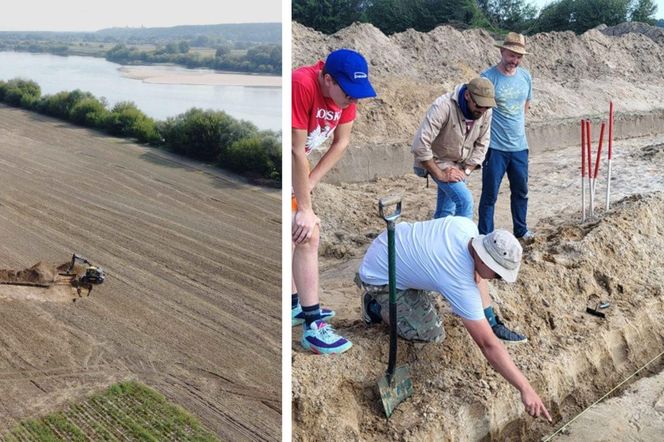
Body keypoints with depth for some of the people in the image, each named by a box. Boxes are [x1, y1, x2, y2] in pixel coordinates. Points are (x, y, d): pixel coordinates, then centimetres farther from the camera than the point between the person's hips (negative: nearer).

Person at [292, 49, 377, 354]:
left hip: (295, 167, 9)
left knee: (294, 232, 18)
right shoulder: (302, 85, -32)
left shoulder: (344, 91, -8)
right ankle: (312, 326, -6)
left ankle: (294, 305, 35)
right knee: (308, 233, -12)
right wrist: (305, 208, -24)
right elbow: (297, 152, -29)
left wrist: (309, 183, -10)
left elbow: (341, 143, -1)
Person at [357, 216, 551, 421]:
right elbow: (488, 345, -34)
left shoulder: (467, 226, -17)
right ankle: (375, 308, 8)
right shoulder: (460, 284, -36)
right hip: (380, 276, -7)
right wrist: (525, 389, -29)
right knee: (432, 333, -10)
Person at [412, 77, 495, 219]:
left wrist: (466, 171, -10)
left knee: (445, 213, 13)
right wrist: (440, 174, -27)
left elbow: (481, 144, 0)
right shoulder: (443, 106, -30)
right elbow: (420, 145, -33)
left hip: (460, 164, 6)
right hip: (437, 162, -6)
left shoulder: (485, 112, -12)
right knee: (465, 199, -20)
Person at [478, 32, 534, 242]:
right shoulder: (488, 77, -14)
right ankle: (485, 237, 14)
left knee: (521, 191, 18)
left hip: (519, 146, 6)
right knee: (490, 195, 3)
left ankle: (521, 230, 35)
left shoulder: (525, 76, 3)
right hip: (495, 147, -5)